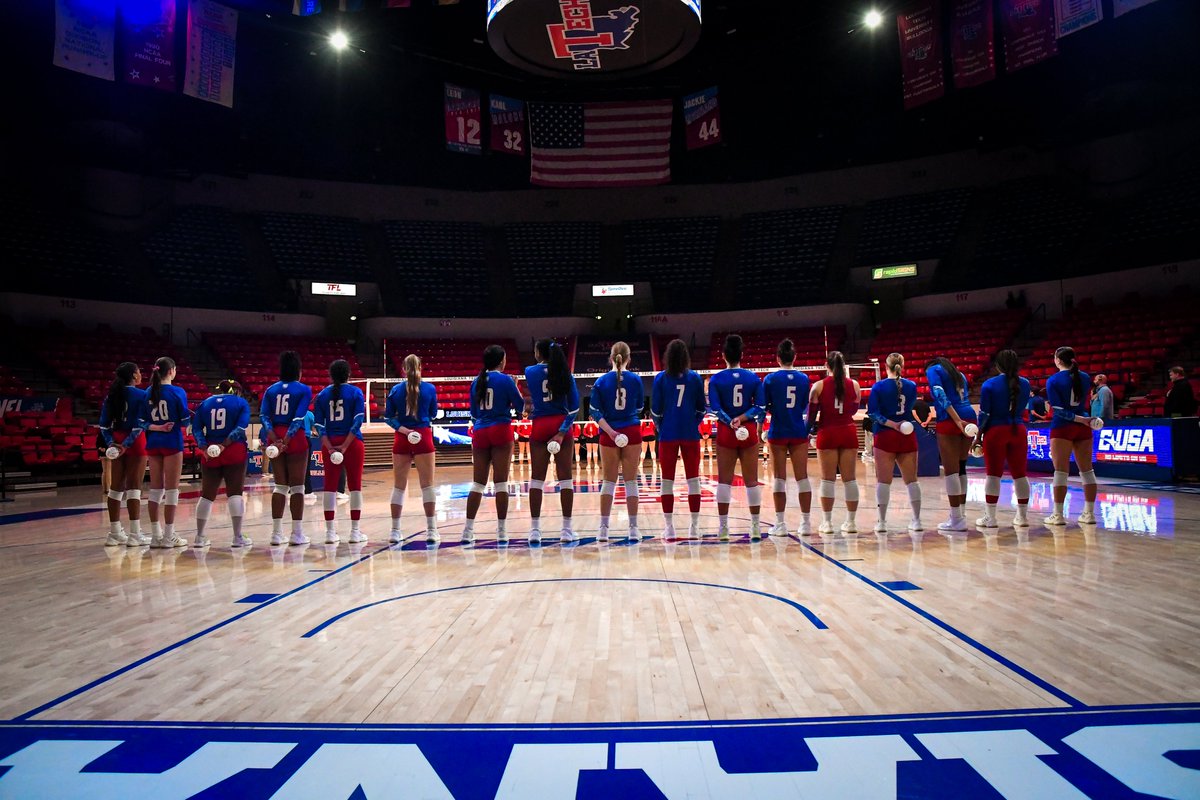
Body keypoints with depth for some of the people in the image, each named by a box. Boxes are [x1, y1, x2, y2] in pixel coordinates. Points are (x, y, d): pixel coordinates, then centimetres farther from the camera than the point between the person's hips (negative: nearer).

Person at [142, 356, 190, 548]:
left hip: (153, 443, 5)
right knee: (171, 489, 0)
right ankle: (168, 536, 2)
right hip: (172, 442, -5)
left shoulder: (148, 393, 6)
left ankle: (156, 535, 14)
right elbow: (185, 421, -7)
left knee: (156, 488, 10)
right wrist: (193, 416, 11)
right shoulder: (177, 392, -9)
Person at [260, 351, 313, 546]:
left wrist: (275, 439, -12)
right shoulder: (304, 390, -2)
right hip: (295, 439, -4)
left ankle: (276, 532, 11)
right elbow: (299, 418, -15)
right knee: (297, 486, 3)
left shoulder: (271, 390, 9)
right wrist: (286, 440, -17)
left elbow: (264, 416, -3)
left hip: (274, 438, 4)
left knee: (280, 485, 12)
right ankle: (297, 533, 4)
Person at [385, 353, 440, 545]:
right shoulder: (430, 388, -1)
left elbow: (388, 416, 0)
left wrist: (401, 428, -7)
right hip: (423, 437, -2)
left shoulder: (395, 390, 3)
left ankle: (395, 531, 11)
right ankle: (431, 530, 2)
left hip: (402, 439, 2)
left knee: (399, 485, 8)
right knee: (427, 484, 2)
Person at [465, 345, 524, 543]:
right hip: (501, 431, -4)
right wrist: (515, 387, 14)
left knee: (478, 483, 8)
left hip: (480, 432, 4)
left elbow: (474, 412, 16)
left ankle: (468, 530, 7)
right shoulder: (505, 379, -4)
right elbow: (520, 406, 1)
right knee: (501, 482, -1)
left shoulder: (476, 382, 10)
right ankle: (502, 531, 0)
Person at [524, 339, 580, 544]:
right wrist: (563, 431, -7)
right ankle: (567, 529, 6)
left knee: (537, 478, 4)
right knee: (565, 477, 4)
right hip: (561, 425, 1)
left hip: (540, 426, -1)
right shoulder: (565, 373, 2)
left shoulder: (530, 372, 0)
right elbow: (574, 406, -5)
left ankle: (535, 528, 4)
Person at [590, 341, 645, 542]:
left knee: (608, 481, 9)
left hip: (609, 435, 0)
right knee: (631, 481, 6)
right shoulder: (635, 379, -2)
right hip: (632, 433, 0)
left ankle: (603, 528, 10)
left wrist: (610, 431, -11)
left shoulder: (602, 381, -1)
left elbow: (595, 412, -6)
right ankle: (633, 529, 8)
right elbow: (639, 407, 10)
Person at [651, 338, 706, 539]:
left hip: (668, 435, -1)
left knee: (667, 481, 5)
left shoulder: (661, 378, -4)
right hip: (691, 434, 1)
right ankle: (694, 527, 10)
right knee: (693, 479, 8)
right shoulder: (695, 377, 0)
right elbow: (701, 408, 4)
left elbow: (655, 409, -2)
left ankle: (669, 527, 7)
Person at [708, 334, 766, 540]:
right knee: (751, 480, 7)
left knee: (725, 480, 5)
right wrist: (742, 418, -13)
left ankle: (723, 527, 5)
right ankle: (756, 527, 10)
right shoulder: (754, 378, 1)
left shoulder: (716, 379, -3)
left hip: (726, 432, -1)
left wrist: (731, 423, -14)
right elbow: (760, 407, -5)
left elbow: (715, 408, -12)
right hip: (749, 432, 1)